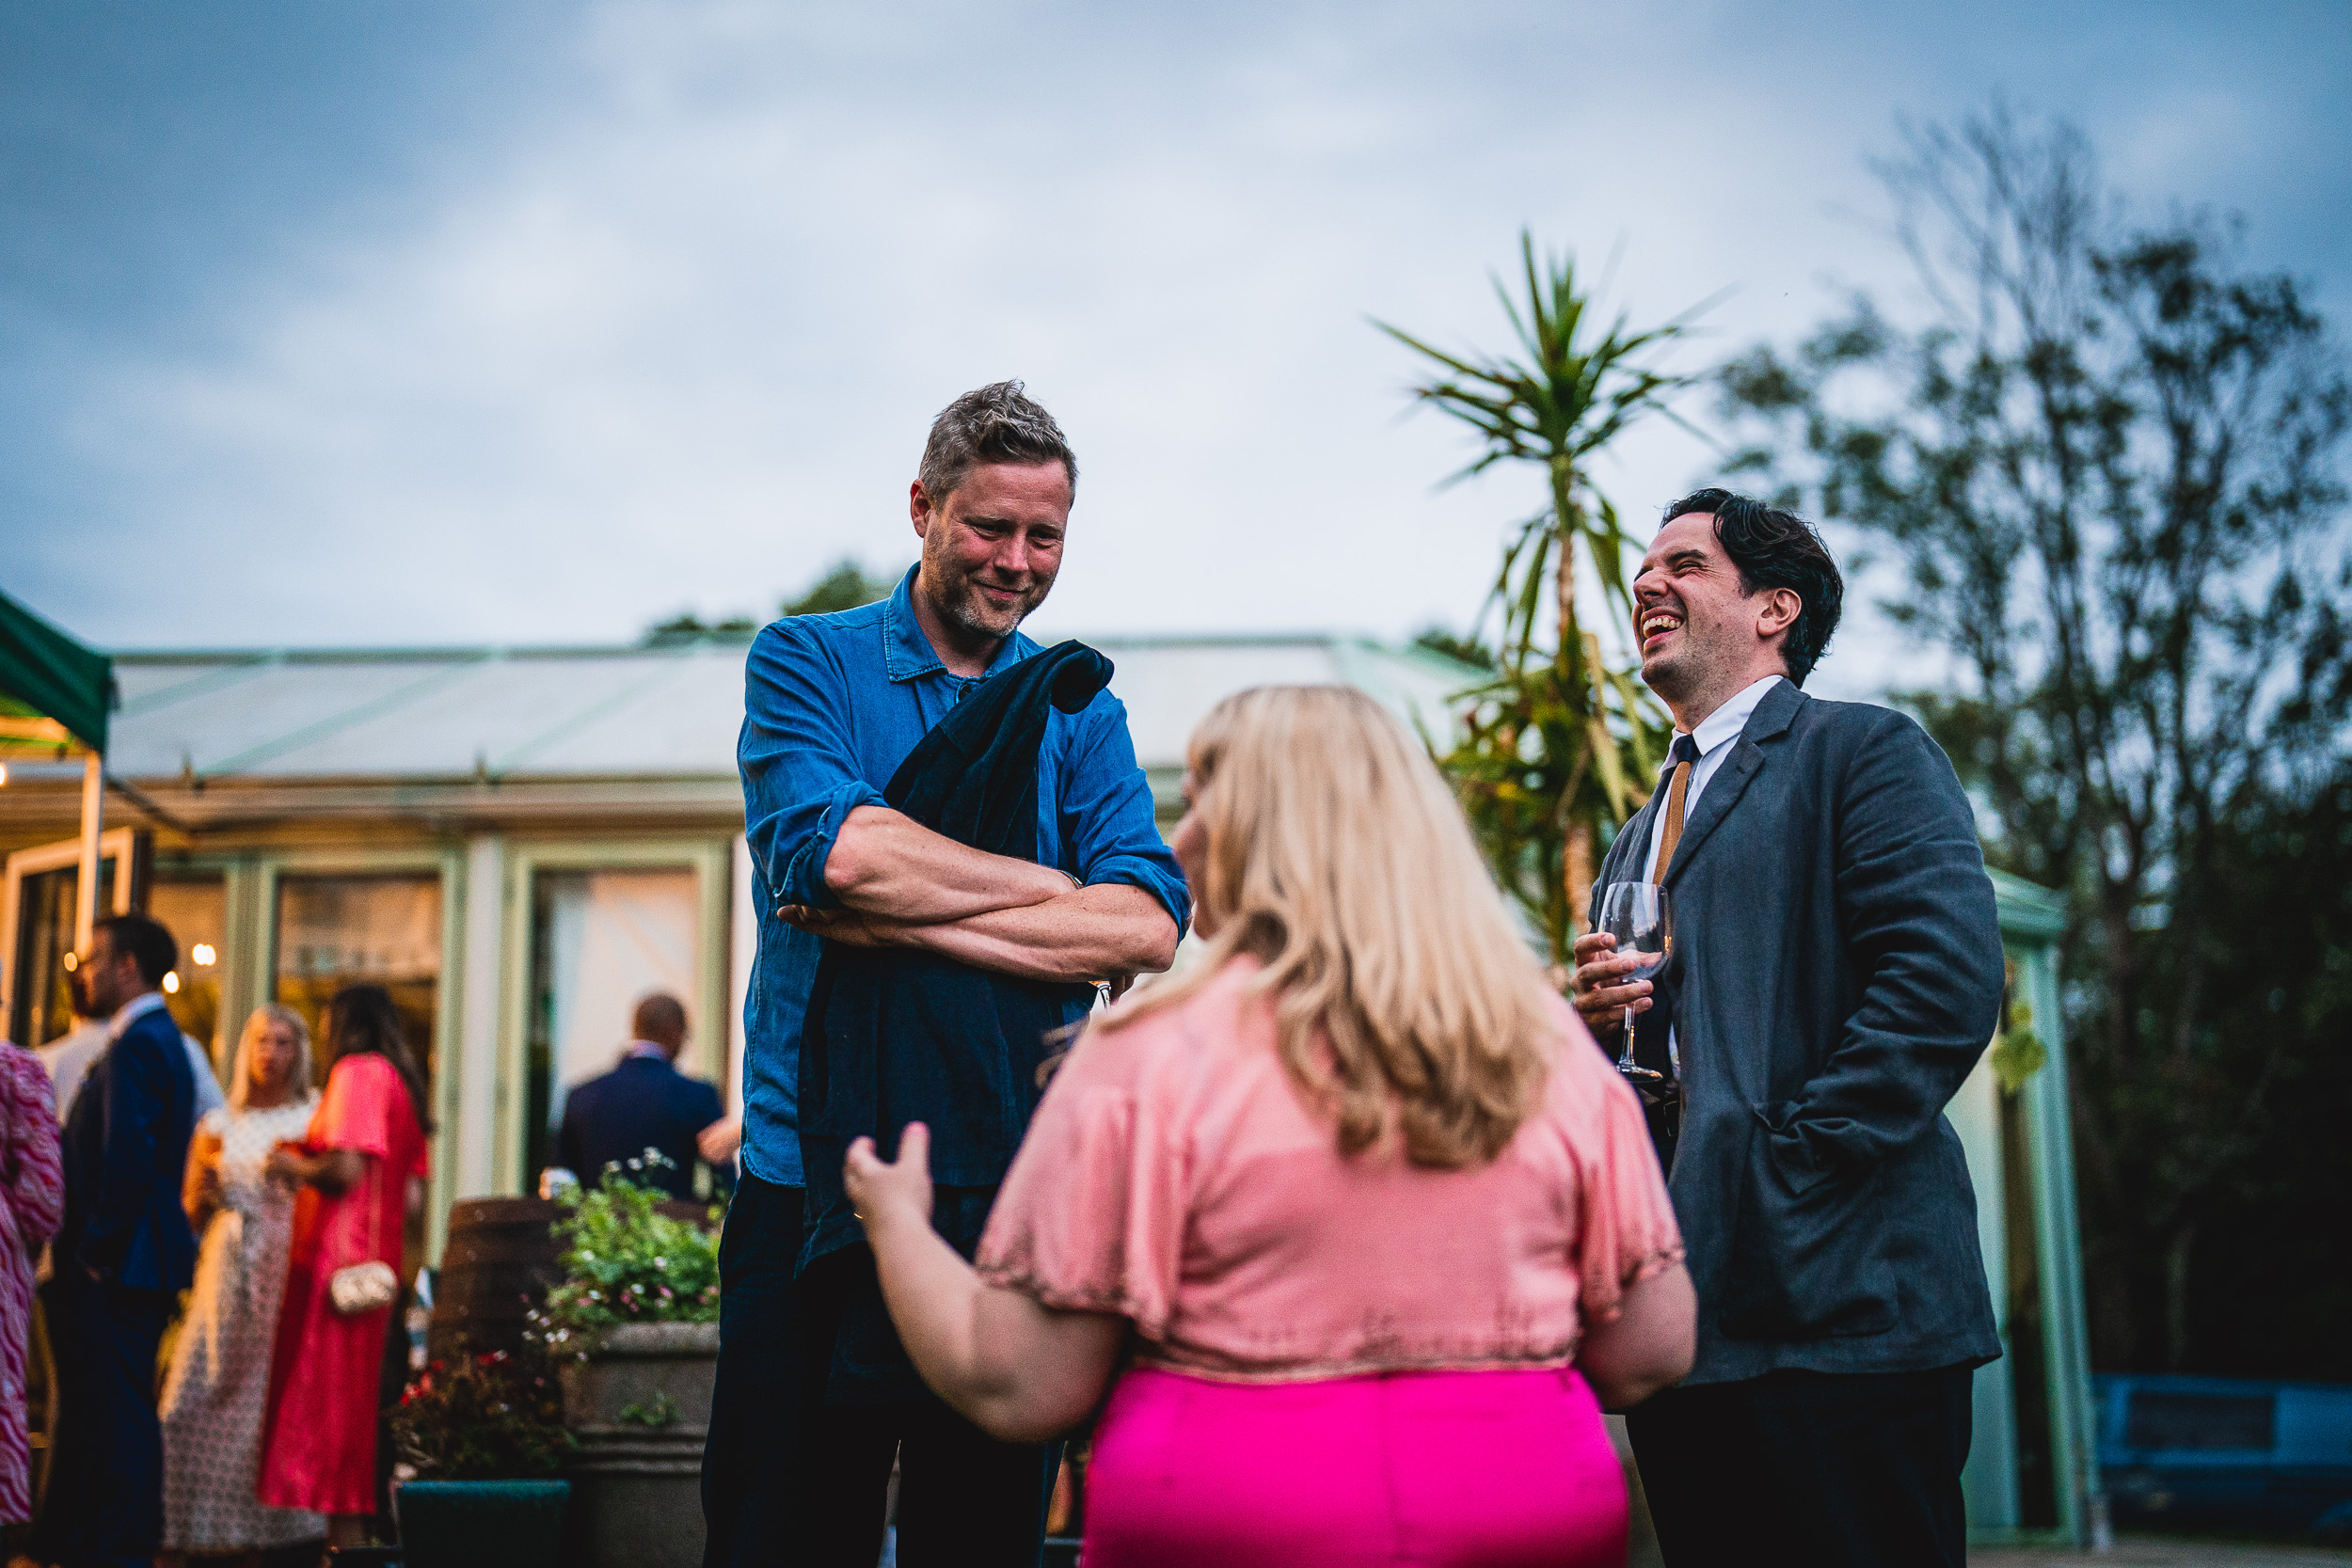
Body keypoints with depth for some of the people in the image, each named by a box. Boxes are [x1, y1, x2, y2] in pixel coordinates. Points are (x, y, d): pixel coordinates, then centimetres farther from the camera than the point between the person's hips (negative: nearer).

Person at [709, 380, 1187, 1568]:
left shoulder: (1078, 713, 9)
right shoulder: (806, 662, 3)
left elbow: (1146, 929, -8)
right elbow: (836, 850, -17)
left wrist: (903, 918, -15)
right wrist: (1058, 886, -7)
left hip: (1015, 1190, 2)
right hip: (817, 1181, -2)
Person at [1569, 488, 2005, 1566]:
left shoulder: (1864, 752, 0)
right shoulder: (1640, 839, 25)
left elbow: (1949, 981, -14)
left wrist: (1790, 1162, -17)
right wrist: (1593, 1022, 4)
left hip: (1834, 1297, -7)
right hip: (1679, 1310, 8)